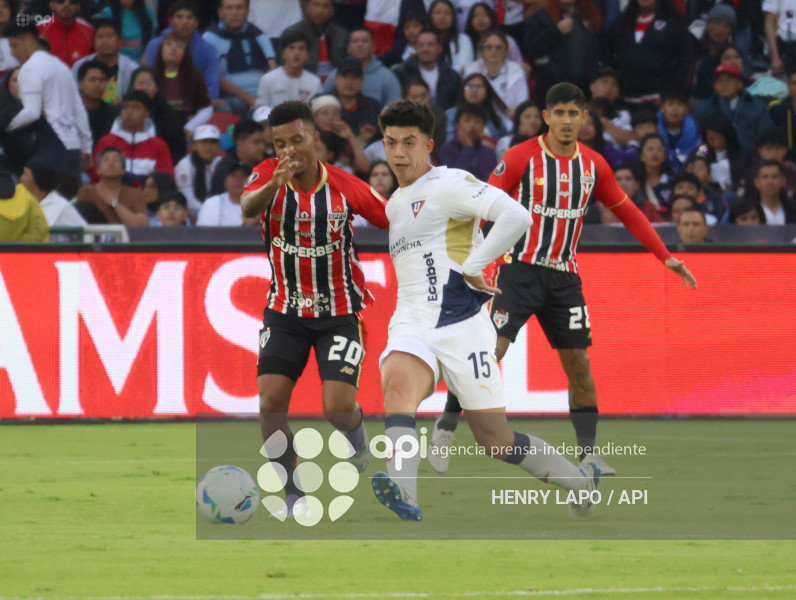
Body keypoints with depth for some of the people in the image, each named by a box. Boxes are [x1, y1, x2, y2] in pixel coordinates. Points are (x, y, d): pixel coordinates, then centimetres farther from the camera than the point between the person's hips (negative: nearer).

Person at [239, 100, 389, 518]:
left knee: (338, 409, -14)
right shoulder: (269, 175, -10)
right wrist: (274, 185, -53)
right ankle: (292, 494, 3)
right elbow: (247, 207, -32)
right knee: (270, 402, -13)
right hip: (285, 311, 2)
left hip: (338, 313, -2)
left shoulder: (346, 187, -10)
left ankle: (358, 443, 23)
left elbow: (396, 221, 2)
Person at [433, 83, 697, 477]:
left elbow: (627, 212, 17)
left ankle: (588, 454, 8)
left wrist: (666, 257, 14)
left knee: (578, 364, 2)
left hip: (564, 277, 4)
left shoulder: (593, 165, 7)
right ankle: (446, 428, -1)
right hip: (520, 269, -4)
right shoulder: (521, 157, -7)